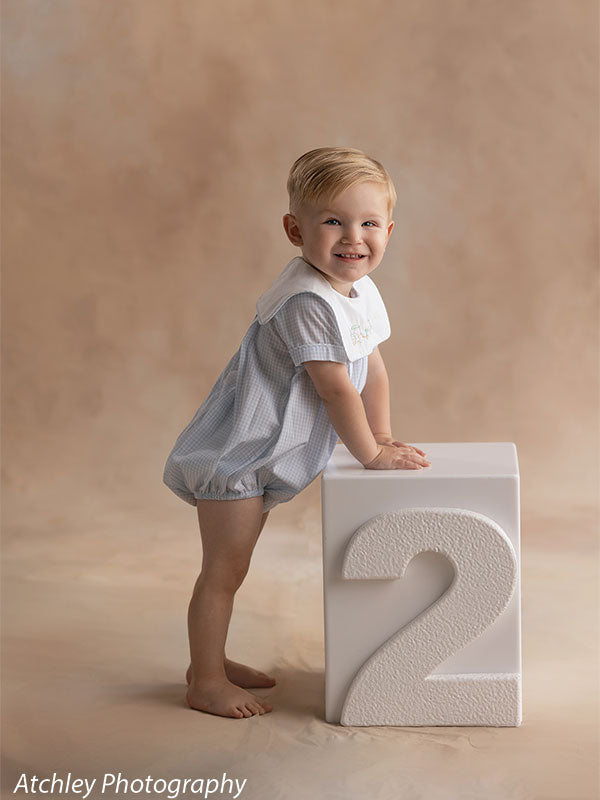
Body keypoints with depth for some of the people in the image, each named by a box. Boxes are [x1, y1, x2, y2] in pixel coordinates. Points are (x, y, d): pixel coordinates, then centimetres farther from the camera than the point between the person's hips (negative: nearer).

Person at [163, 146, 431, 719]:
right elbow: (334, 388, -23)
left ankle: (210, 661, 34)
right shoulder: (307, 302, -26)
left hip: (263, 457, 10)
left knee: (230, 567, 21)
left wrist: (384, 436, 12)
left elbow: (373, 367, 15)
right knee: (223, 571, -1)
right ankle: (206, 684, 10)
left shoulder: (360, 291, 4)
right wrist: (372, 454, -14)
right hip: (235, 453, -10)